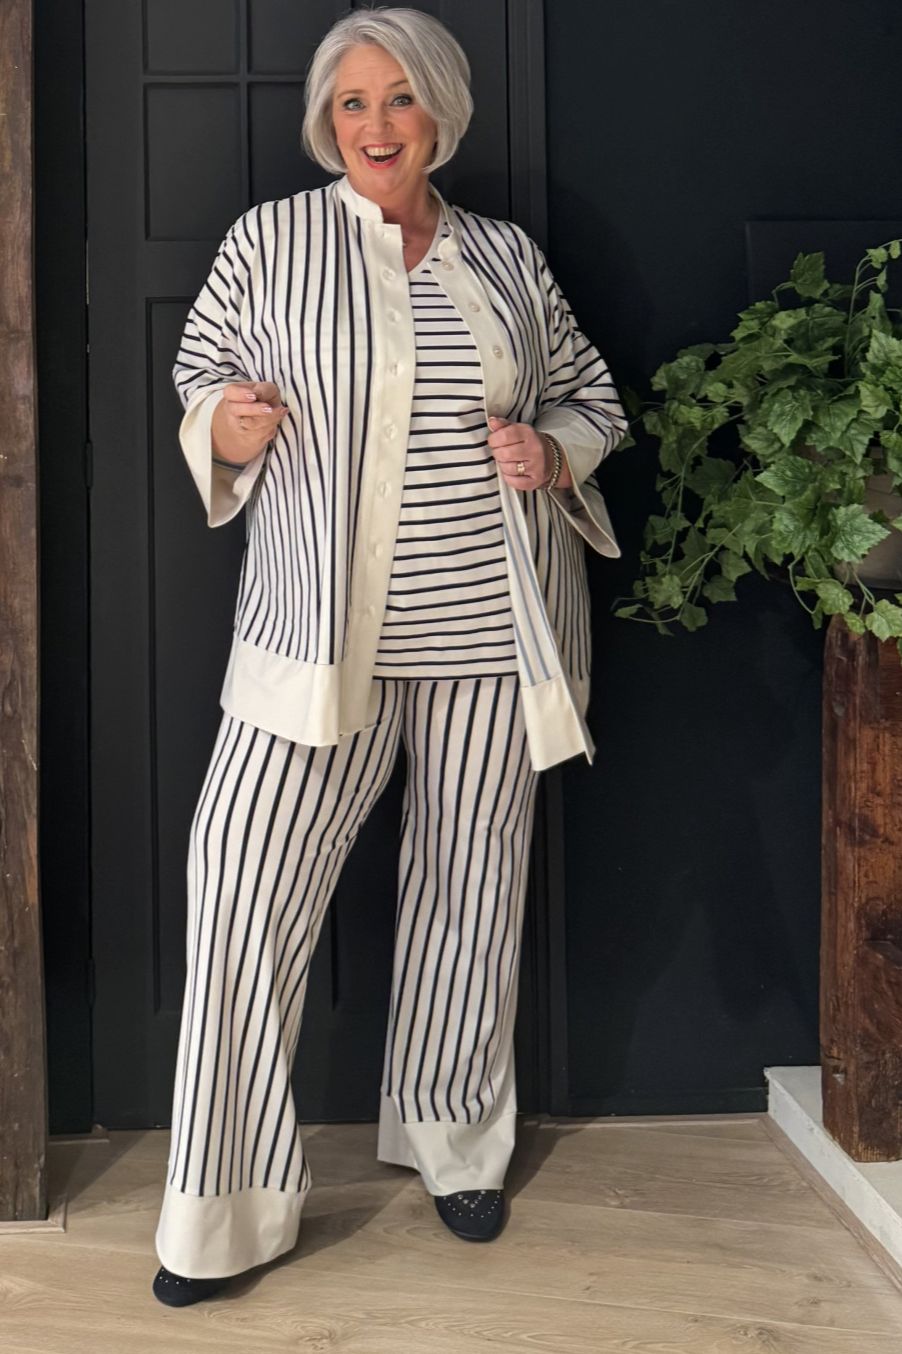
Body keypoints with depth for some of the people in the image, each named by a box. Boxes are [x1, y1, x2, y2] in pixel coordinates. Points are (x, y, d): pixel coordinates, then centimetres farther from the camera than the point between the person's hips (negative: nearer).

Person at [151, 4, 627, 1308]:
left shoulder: (509, 255, 9)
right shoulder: (270, 238, 3)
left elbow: (594, 394, 18)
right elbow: (201, 373, 11)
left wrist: (552, 452, -4)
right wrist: (228, 429, -11)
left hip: (491, 626, 2)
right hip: (322, 626, -2)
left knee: (472, 885, 11)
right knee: (245, 889, -8)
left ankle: (459, 1148, 33)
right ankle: (230, 1209, 7)